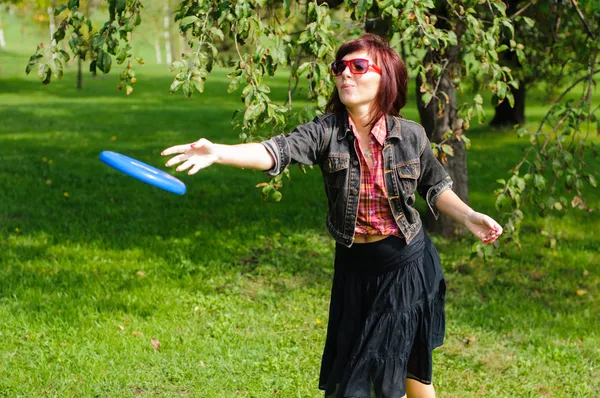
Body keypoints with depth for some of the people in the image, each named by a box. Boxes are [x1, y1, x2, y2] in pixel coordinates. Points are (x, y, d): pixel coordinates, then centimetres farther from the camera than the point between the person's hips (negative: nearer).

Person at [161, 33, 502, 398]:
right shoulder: (326, 132, -11)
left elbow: (435, 187, 7)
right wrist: (218, 153, -45)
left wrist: (468, 216, -9)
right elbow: (276, 151, -28)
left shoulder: (411, 135, -9)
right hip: (355, 264, 2)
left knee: (405, 359, 5)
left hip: (408, 262, -2)